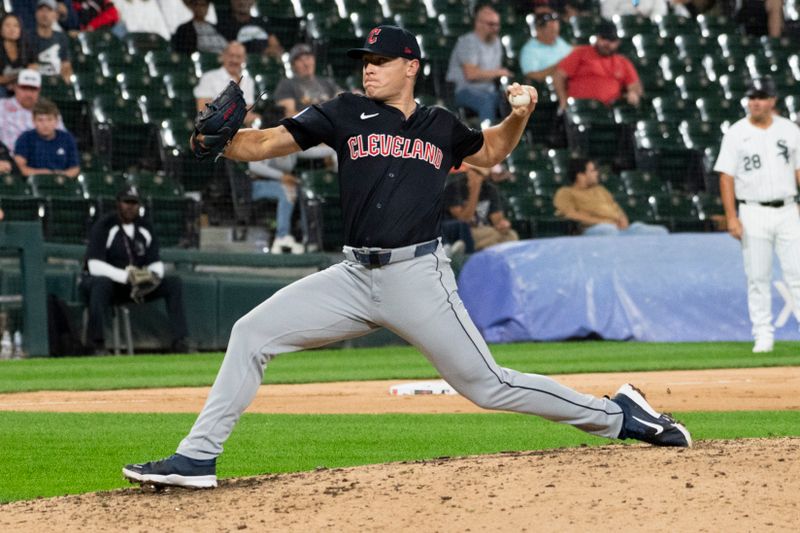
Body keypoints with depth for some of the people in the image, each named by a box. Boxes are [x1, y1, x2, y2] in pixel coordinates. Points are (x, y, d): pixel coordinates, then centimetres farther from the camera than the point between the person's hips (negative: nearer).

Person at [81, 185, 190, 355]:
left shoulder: (144, 227, 7)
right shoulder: (103, 226, -13)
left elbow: (156, 262, 6)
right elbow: (95, 265, -23)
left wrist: (155, 275, -20)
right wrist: (124, 276, -35)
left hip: (136, 286, 6)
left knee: (174, 283, -8)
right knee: (102, 283, -41)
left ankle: (179, 340, -13)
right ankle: (97, 344, -38)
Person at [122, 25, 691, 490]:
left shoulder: (441, 127, 7)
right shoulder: (347, 114, 5)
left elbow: (491, 150, 28)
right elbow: (265, 143, -3)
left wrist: (520, 115, 7)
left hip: (419, 276, -2)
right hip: (355, 276, 2)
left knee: (487, 385, -4)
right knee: (252, 333, -8)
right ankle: (198, 457, -5)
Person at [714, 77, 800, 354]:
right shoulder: (736, 134, 0)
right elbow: (726, 177, -2)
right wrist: (731, 216, -10)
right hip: (753, 213, -1)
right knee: (758, 278, 1)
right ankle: (763, 336, 6)